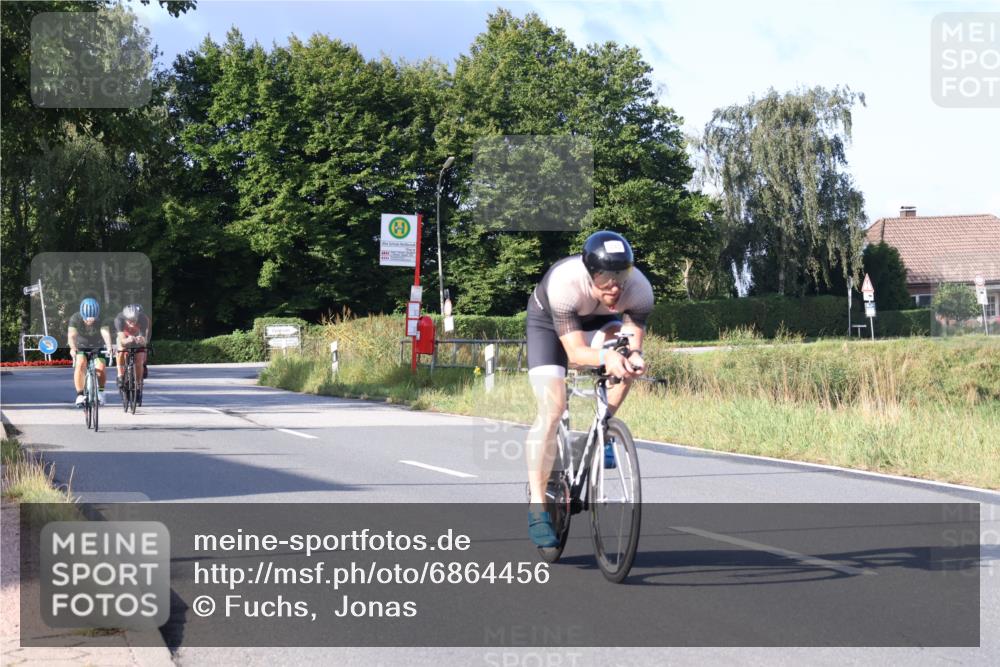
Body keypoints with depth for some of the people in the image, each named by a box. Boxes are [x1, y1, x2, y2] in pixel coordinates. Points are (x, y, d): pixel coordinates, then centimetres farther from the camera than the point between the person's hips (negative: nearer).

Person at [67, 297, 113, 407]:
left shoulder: (101, 320, -27)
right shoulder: (75, 319, -27)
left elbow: (106, 333, -44)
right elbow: (72, 335, -41)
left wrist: (109, 347, -63)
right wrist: (72, 348, -61)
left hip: (98, 346, 0)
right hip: (81, 346, 0)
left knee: (100, 368, -17)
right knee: (80, 364, -25)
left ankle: (100, 392, 10)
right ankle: (80, 395, -19)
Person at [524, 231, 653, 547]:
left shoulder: (639, 289, -32)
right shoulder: (564, 283, -41)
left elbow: (634, 341, -26)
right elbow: (575, 351, -40)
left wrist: (633, 356, -50)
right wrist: (606, 357, -61)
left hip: (597, 322, 3)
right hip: (549, 322, -3)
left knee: (625, 355, -31)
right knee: (552, 408, -19)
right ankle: (537, 507, -14)